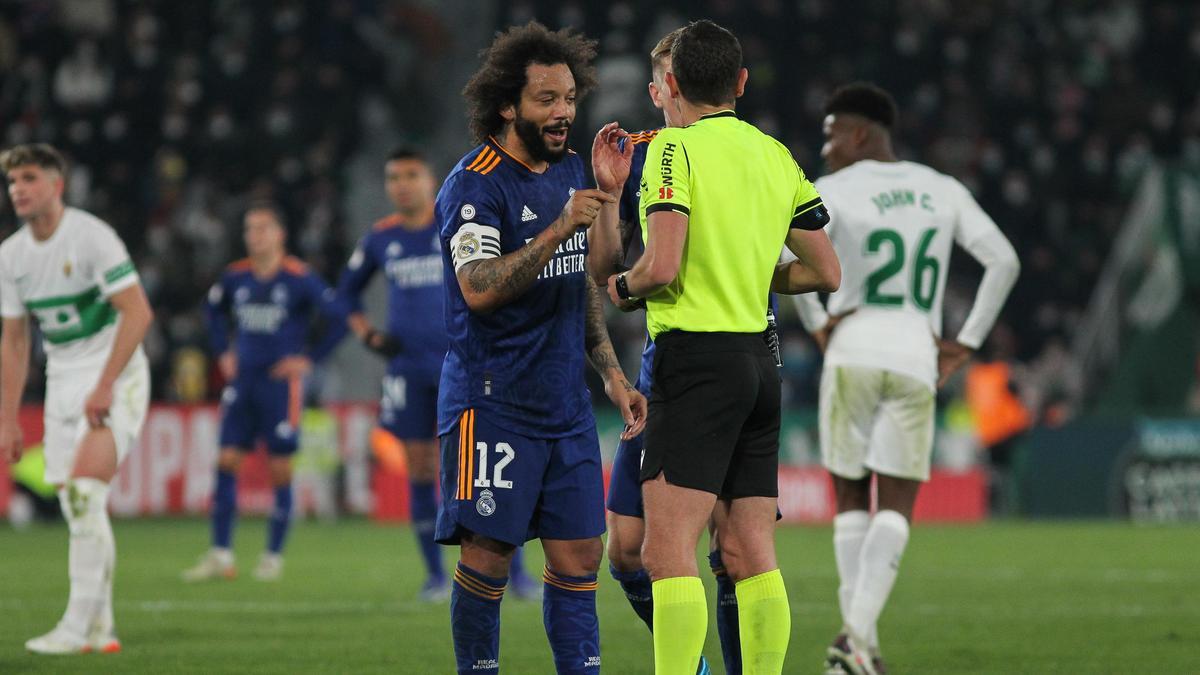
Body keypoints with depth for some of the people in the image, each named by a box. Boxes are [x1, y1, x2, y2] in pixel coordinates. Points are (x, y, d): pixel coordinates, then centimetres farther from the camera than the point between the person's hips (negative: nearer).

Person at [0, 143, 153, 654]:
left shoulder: (92, 237, -16)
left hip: (115, 376, -7)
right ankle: (100, 629, 13)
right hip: (62, 380, 7)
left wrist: (105, 385, -24)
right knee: (77, 506, 5)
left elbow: (138, 313, -20)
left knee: (83, 491, -21)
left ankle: (77, 626, -20)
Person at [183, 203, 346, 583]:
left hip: (281, 381, -4)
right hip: (243, 378, 4)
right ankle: (220, 555, 0)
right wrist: (223, 352, 16)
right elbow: (213, 310, 26)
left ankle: (273, 556, 8)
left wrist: (309, 358, -8)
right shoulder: (235, 277, 6)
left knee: (280, 469, -1)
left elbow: (337, 320, -7)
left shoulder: (299, 279, -8)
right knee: (227, 461, -3)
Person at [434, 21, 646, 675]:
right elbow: (480, 289, -24)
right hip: (492, 402, -7)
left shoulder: (569, 171, 13)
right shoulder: (475, 184, -11)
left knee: (579, 554, 3)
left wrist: (611, 372, 18)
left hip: (565, 403, 7)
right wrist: (558, 230, -29)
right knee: (488, 554, -6)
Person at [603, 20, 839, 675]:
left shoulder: (676, 147, -8)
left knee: (668, 550, -11)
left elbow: (663, 268, -18)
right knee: (750, 554, 8)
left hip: (695, 357, -7)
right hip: (759, 359, 7)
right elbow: (825, 272, 15)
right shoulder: (777, 156, 12)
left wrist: (623, 286, 3)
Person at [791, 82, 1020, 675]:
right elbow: (1003, 262, 6)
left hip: (852, 354, -2)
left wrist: (816, 324, -7)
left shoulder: (834, 192, -1)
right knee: (896, 508, 4)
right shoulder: (943, 192, 12)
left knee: (851, 499, 13)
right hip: (916, 360, 2)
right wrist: (966, 343, 8)